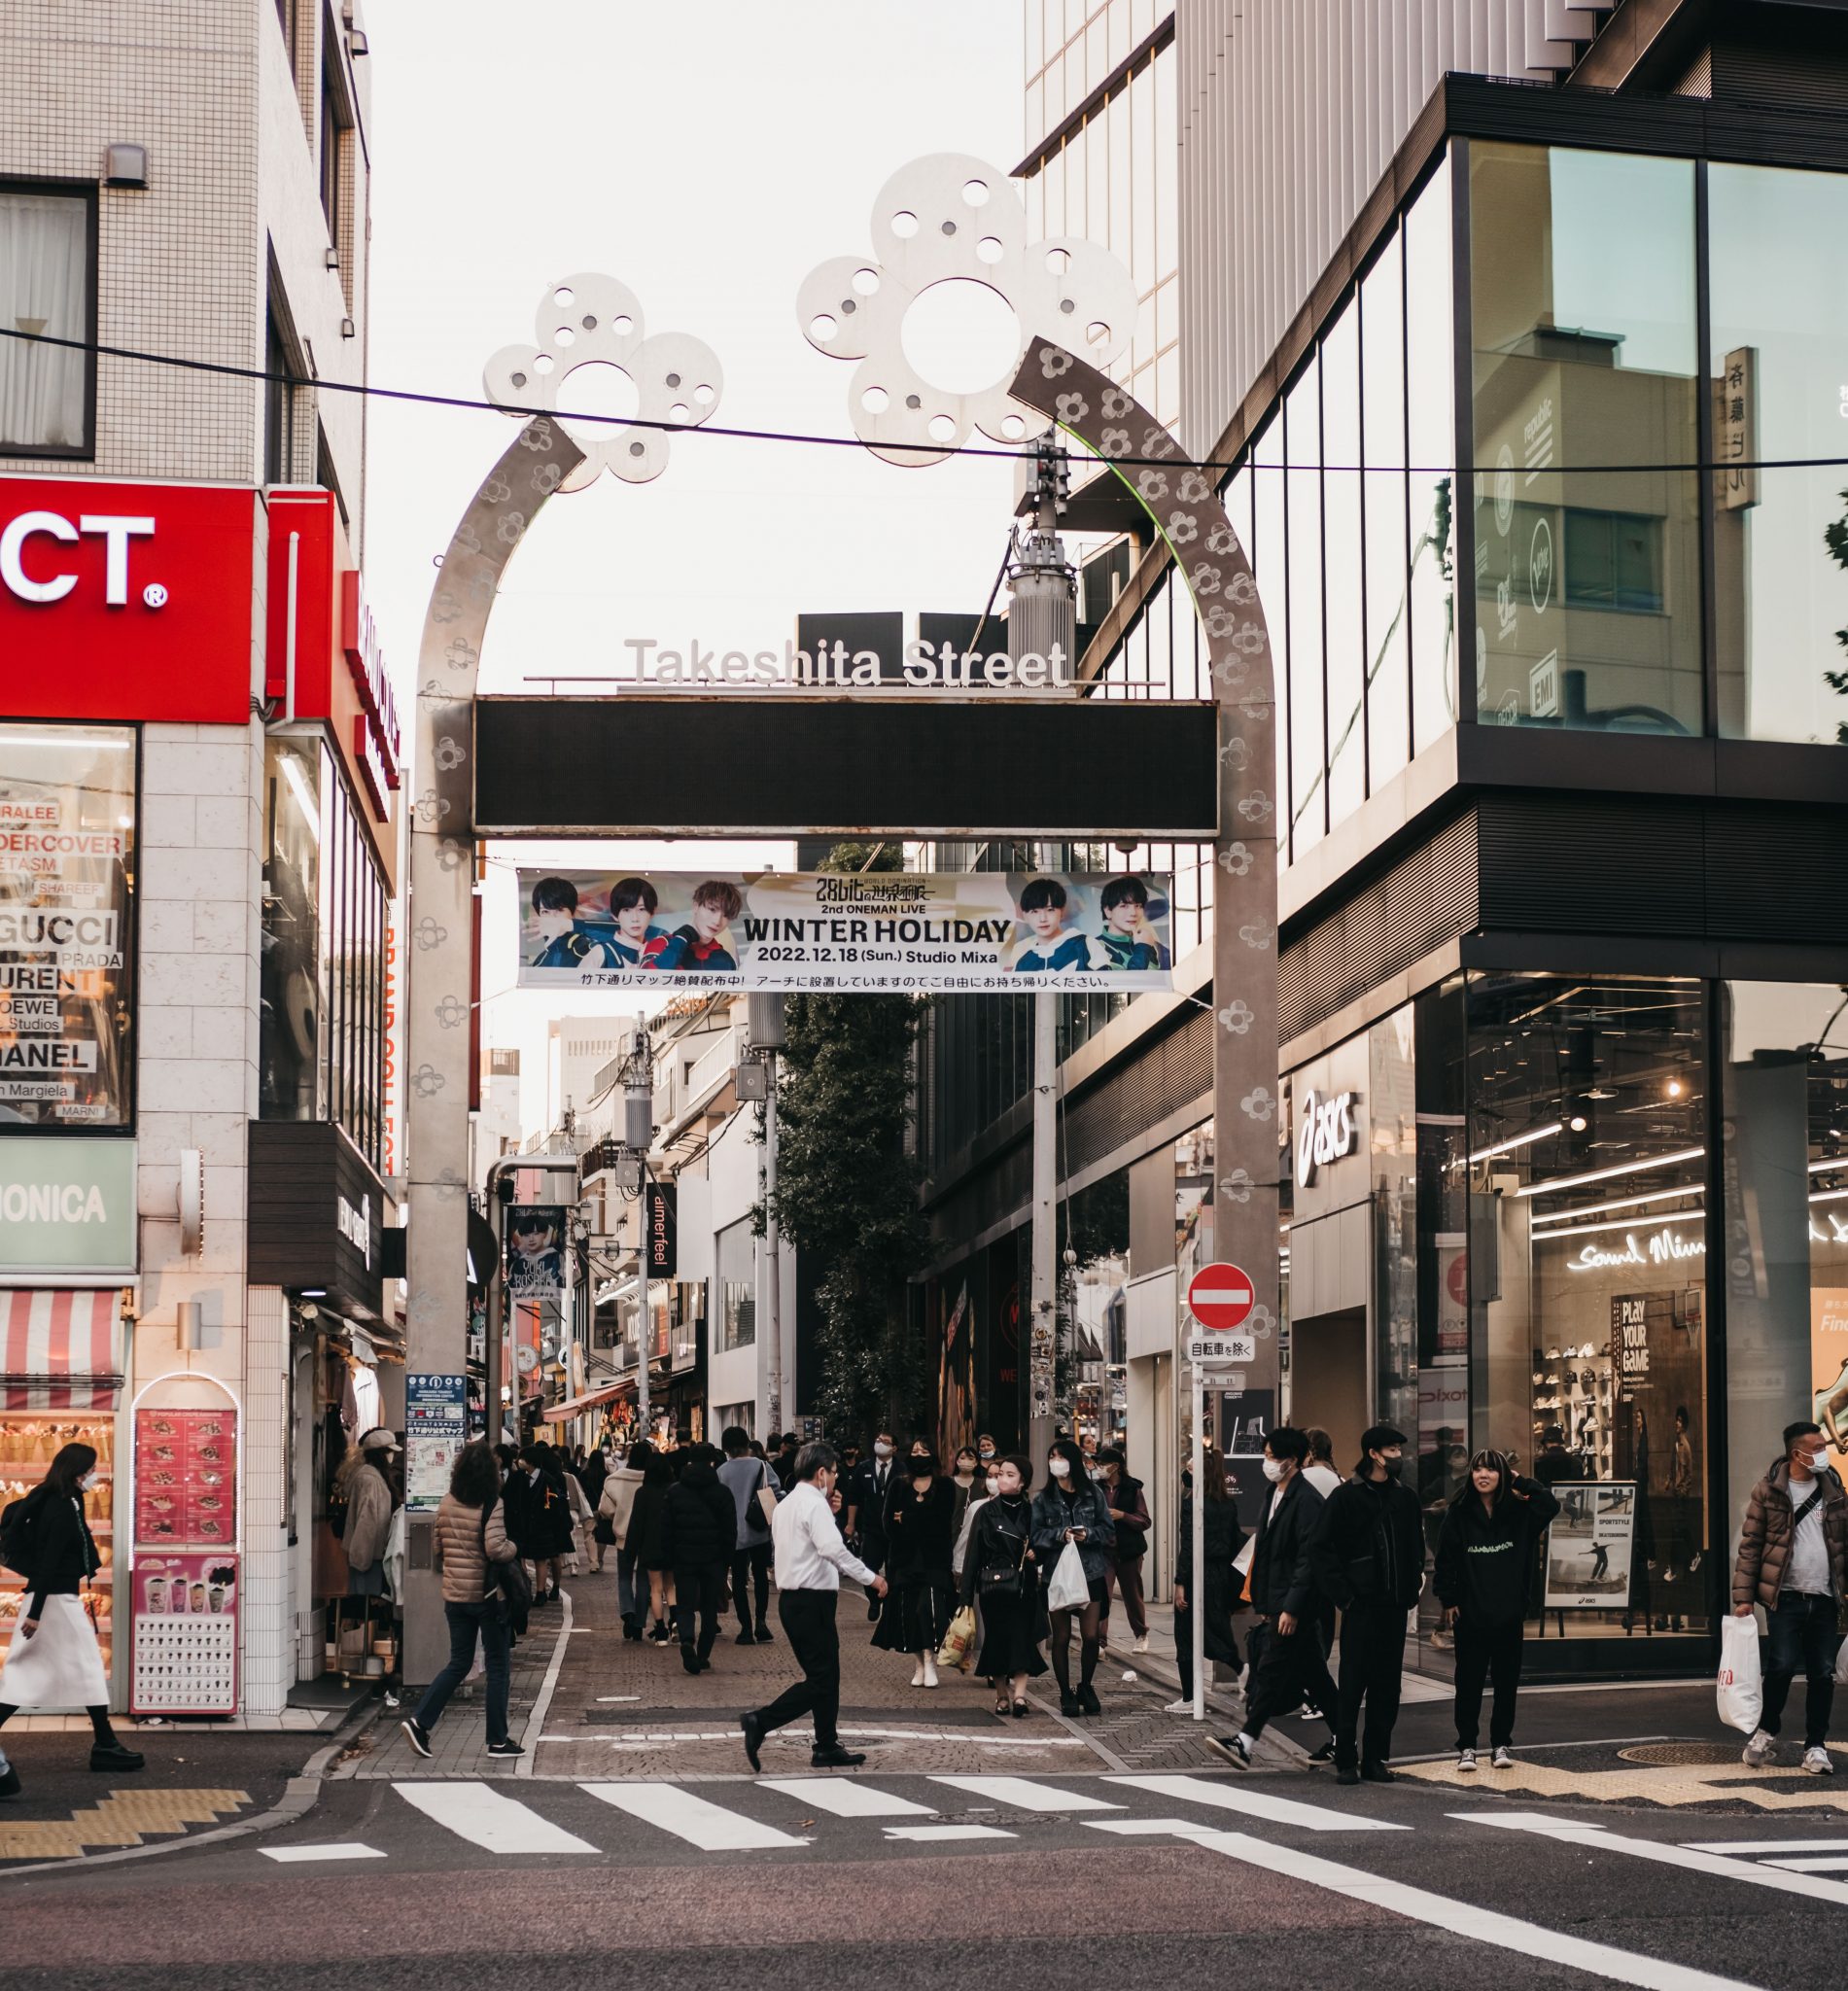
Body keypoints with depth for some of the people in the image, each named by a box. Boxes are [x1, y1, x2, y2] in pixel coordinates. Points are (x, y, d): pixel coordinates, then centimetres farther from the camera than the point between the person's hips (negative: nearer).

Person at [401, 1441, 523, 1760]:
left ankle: (420, 1720, 3)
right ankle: (498, 1740, 11)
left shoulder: (448, 1503, 3)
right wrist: (515, 1547, -5)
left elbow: (436, 1543, 11)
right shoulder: (492, 1504, -16)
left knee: (458, 1664, 16)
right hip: (487, 1594, -6)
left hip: (454, 1595, 6)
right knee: (496, 1666, 6)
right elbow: (496, 1548, -24)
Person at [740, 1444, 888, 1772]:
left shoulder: (785, 1505, 16)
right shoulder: (814, 1503, -13)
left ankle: (827, 1747, 16)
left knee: (825, 1675, 14)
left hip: (790, 1598, 10)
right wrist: (870, 1577, -22)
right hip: (812, 1600, -10)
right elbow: (832, 1548, -26)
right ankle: (760, 1721, -15)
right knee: (820, 1681, -7)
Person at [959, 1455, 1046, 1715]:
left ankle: (1019, 1694, -13)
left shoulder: (1031, 1512, 6)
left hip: (1024, 1584, 1)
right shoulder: (985, 1511, 2)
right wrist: (967, 1594, -2)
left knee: (1022, 1637, -7)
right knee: (997, 1638, 2)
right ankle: (1002, 1694, 13)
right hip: (993, 1585, -1)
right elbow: (973, 1552, 1)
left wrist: (1036, 1554, -6)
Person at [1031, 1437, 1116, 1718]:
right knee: (1061, 1638, 4)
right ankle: (1066, 1695, 15)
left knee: (1091, 1636, -1)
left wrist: (1088, 1534, -14)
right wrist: (1060, 1534, -19)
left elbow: (1108, 1529, 4)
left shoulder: (1093, 1494, 4)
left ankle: (1085, 1688, 21)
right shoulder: (1043, 1500, 3)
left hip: (1090, 1572, 0)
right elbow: (1036, 1534, -3)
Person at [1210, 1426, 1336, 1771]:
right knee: (1311, 1673, 14)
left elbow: (1308, 1559, -18)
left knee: (1271, 1669, -12)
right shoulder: (1274, 1496, 15)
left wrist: (1291, 1608, -21)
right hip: (1273, 1604, 9)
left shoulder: (1307, 1500, -14)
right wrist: (1261, 1603, 17)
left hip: (1292, 1606, -9)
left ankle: (1246, 1742, -16)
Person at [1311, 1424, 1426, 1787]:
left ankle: (1375, 1758, 12)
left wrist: (1412, 1586, 8)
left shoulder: (1406, 1498, 12)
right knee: (1353, 1683, -5)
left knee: (1387, 1684, 6)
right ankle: (1346, 1760, 0)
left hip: (1394, 1605, 5)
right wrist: (1342, 1593, -12)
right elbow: (1323, 1549, -6)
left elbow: (1416, 1547, 21)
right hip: (1360, 1605, -5)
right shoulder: (1345, 1497, -4)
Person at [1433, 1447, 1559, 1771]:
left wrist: (1521, 1482, -10)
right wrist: (1448, 1599, -4)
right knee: (1469, 1682, 3)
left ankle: (1501, 1743, 19)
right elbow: (1445, 1559, 1)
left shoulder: (1518, 1511, 2)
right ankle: (1466, 1746, 11)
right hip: (1471, 1614, -1)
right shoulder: (1459, 1513, -1)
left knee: (1507, 1681, 8)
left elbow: (1550, 1505, -13)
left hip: (1510, 1614, 1)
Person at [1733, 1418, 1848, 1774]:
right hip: (1785, 1597, -4)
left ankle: (1816, 1746, 12)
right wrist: (1743, 1596, -6)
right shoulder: (1768, 1491, -3)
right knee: (1783, 1665, -10)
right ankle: (1766, 1732, 12)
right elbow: (1750, 1545, -2)